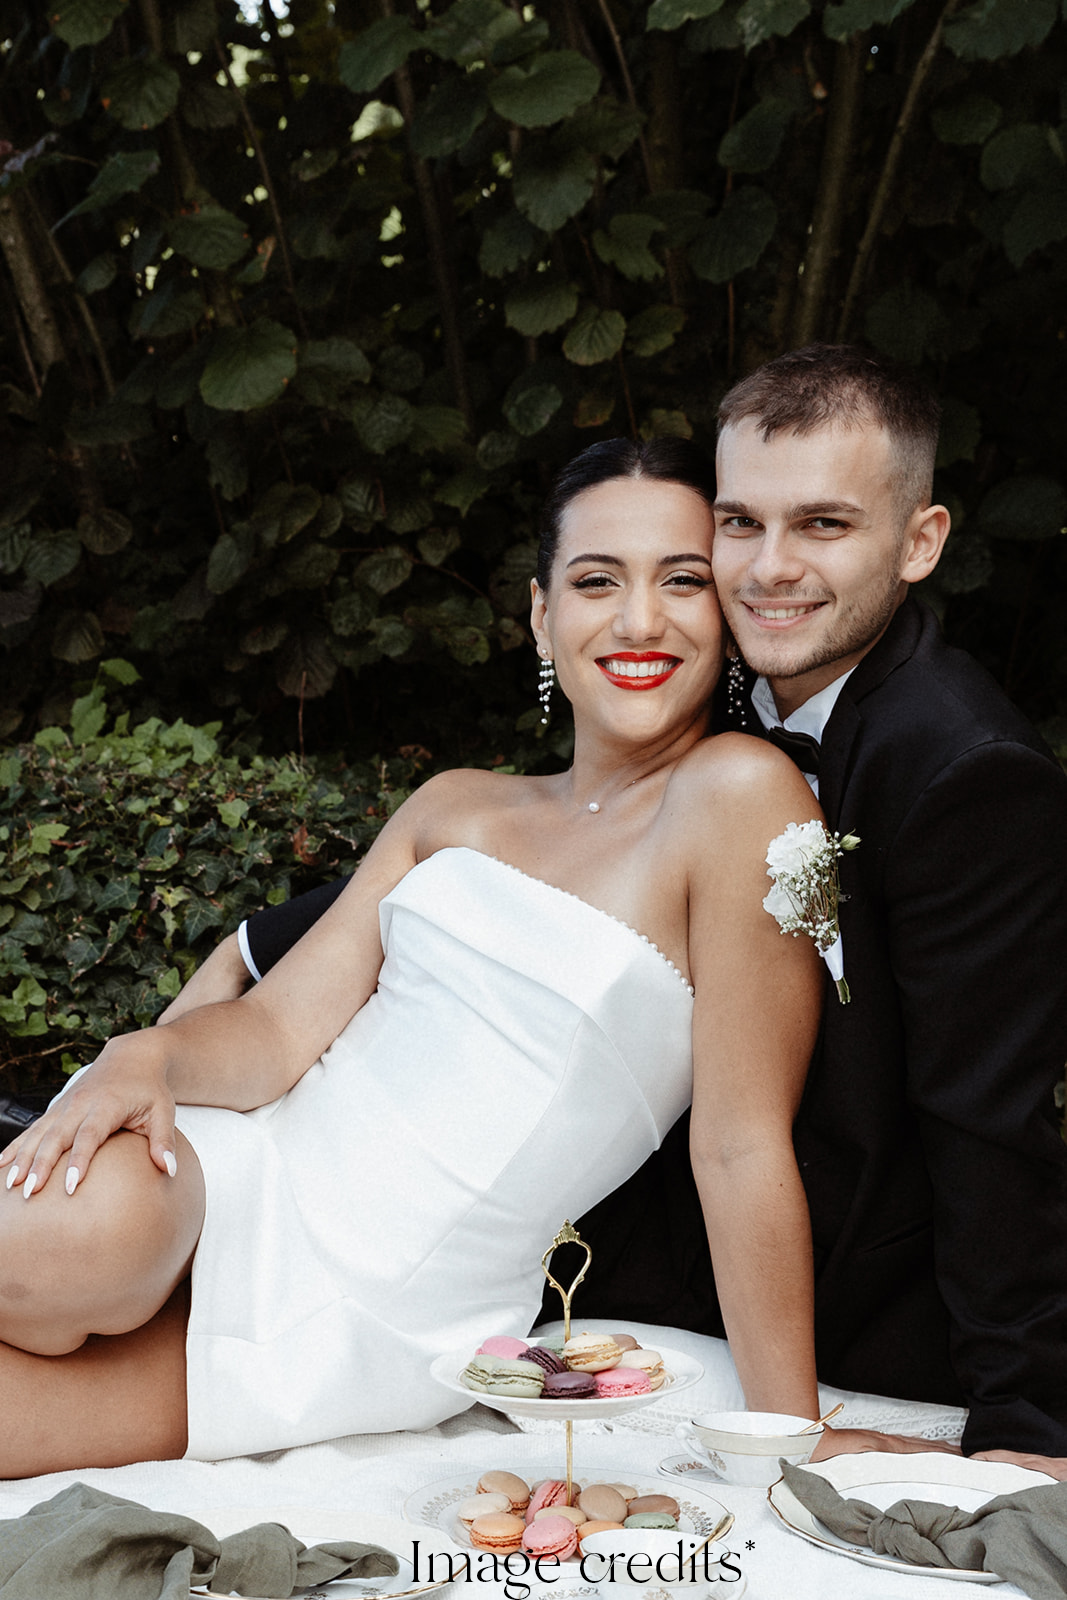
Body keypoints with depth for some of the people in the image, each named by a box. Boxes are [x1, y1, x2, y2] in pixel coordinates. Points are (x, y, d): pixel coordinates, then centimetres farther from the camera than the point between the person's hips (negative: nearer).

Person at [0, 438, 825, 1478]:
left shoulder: (739, 796, -8)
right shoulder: (454, 808, 12)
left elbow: (743, 1143, -10)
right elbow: (283, 1029, 5)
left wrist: (790, 1442, -9)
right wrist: (148, 1054, -16)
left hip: (366, 1341, -3)